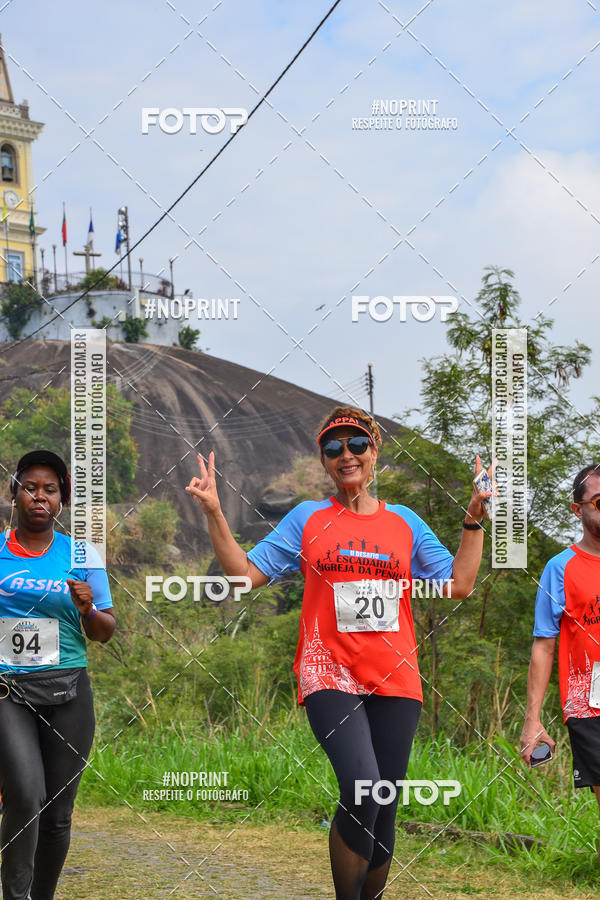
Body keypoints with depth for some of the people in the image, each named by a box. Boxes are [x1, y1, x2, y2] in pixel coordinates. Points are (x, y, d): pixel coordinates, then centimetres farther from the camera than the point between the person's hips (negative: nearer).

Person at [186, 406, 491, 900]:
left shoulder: (406, 522, 14)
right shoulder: (308, 518, 9)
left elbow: (459, 583, 10)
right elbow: (246, 573, 6)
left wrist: (475, 520, 7)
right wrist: (213, 513, -1)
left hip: (395, 682, 3)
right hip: (331, 675, -3)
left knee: (383, 808, 3)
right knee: (360, 789, -24)